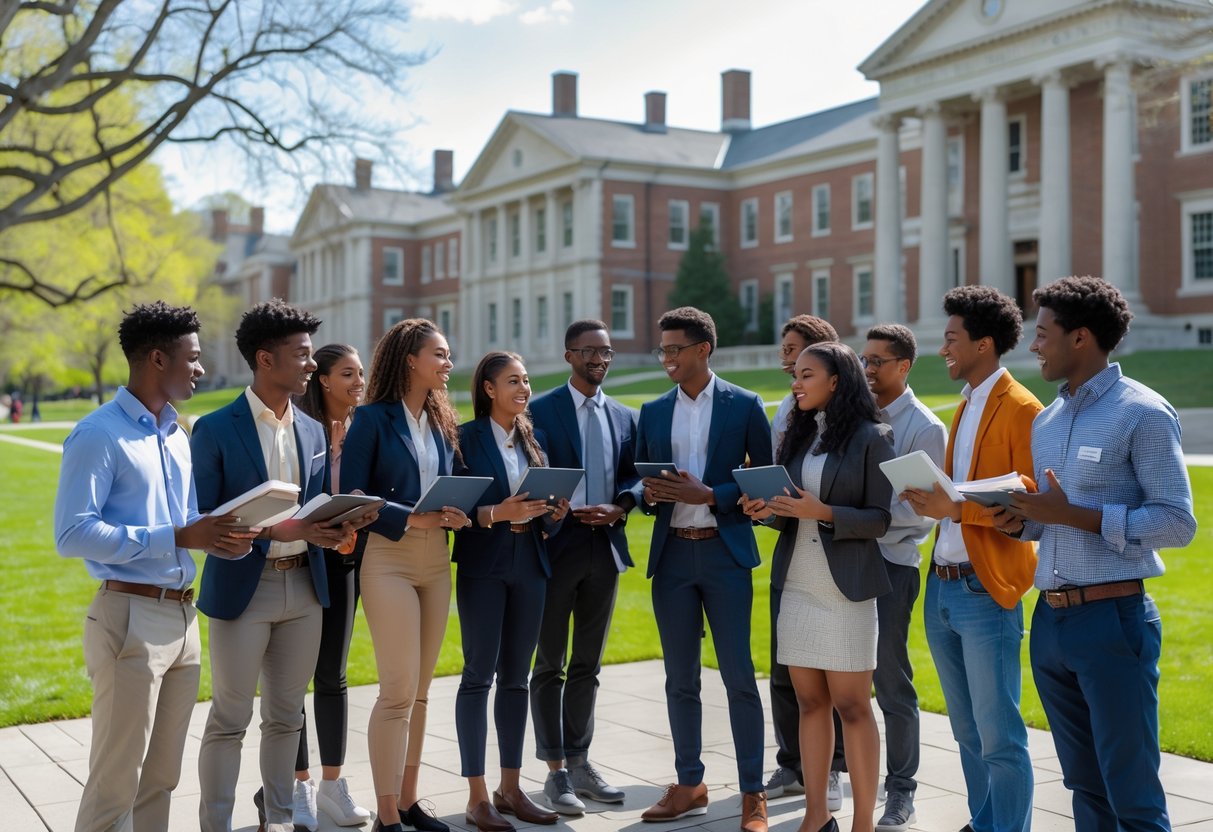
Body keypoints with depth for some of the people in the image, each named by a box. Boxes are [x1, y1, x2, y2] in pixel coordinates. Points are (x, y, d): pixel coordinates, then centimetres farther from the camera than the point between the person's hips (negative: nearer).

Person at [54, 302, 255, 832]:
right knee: (115, 785, -2)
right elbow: (73, 535, -18)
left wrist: (217, 537, -1)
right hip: (130, 615, -8)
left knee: (161, 778, 14)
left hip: (183, 615, 8)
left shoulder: (177, 437, 16)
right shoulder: (98, 435, -10)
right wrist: (180, 538, -22)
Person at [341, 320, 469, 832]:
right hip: (389, 556, -7)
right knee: (399, 690, -6)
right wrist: (411, 520, -20)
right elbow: (351, 496, -12)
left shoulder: (442, 421, 12)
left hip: (437, 558, 7)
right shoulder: (374, 419, -8)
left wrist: (457, 513, -5)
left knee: (420, 690, 12)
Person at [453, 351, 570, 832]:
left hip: (529, 564, 6)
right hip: (483, 565, -5)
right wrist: (498, 513, -23)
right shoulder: (467, 438, -4)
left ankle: (510, 788, 18)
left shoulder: (532, 440, 12)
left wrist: (555, 513, -6)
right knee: (479, 674, -3)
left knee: (516, 676, 10)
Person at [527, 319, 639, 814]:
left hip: (605, 546, 5)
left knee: (587, 663, 13)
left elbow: (632, 477, 10)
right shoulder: (540, 411, -4)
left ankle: (579, 762, 24)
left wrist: (618, 509, -9)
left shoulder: (624, 417, 11)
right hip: (557, 545, -5)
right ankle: (556, 772, 10)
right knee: (549, 665, 3)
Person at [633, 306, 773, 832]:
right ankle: (689, 785, 22)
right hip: (671, 554, 4)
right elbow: (640, 483, 14)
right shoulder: (652, 412, 10)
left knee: (739, 676, -1)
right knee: (680, 679, 10)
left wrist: (709, 495, -15)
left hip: (724, 552, -4)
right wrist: (649, 494, -9)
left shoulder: (744, 406, 0)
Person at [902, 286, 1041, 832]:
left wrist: (957, 508, -22)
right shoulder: (965, 408, 17)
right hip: (941, 587, 9)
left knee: (999, 737, -2)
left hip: (984, 591, -8)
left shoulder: (1019, 408, -10)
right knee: (967, 731, 17)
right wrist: (931, 496, 2)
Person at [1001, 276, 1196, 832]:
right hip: (1050, 619, 7)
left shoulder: (1142, 413, -9)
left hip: (1113, 619, -7)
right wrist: (1023, 521, -1)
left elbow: (1177, 523, -14)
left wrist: (1074, 515, -19)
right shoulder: (1046, 421, 14)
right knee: (1085, 785, 16)